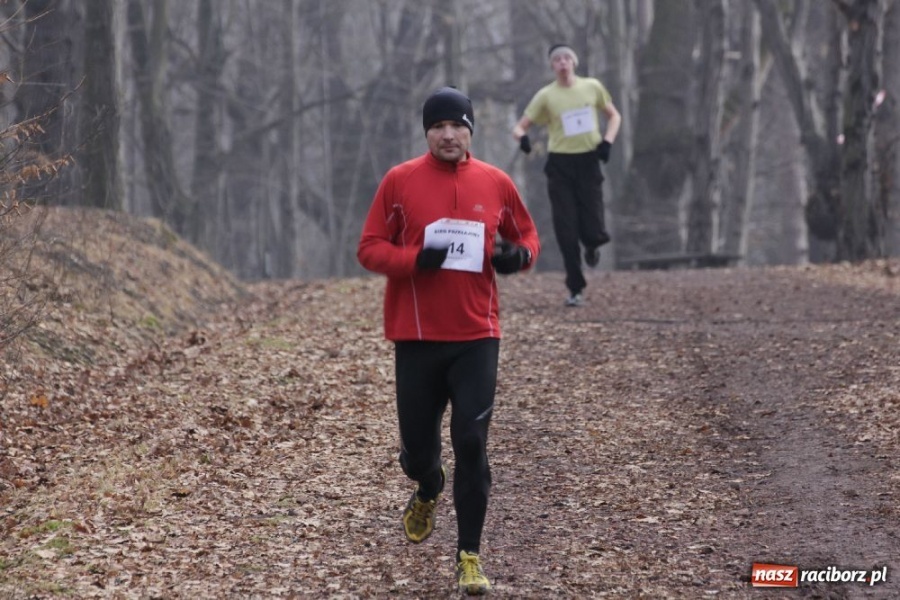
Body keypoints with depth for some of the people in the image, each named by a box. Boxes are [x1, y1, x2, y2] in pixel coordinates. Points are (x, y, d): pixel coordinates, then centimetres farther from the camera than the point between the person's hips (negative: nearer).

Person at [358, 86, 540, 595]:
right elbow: (369, 248, -1)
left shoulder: (496, 183, 3)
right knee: (418, 444, 7)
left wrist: (519, 255, -8)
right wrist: (414, 259, -20)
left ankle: (470, 556, 2)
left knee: (472, 445, -7)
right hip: (416, 336, 0)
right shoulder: (400, 181, -2)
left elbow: (527, 235, 16)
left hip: (477, 336, 0)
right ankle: (428, 493, 45)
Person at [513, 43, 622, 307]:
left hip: (588, 162, 1)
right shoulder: (546, 95, -1)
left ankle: (592, 246, 34)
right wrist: (521, 136, -25)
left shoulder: (592, 87, 3)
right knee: (566, 231, -3)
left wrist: (607, 141, -2)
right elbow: (520, 126, -2)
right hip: (560, 166, -1)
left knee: (593, 230, -4)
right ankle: (576, 290, 8)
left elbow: (614, 116, 15)